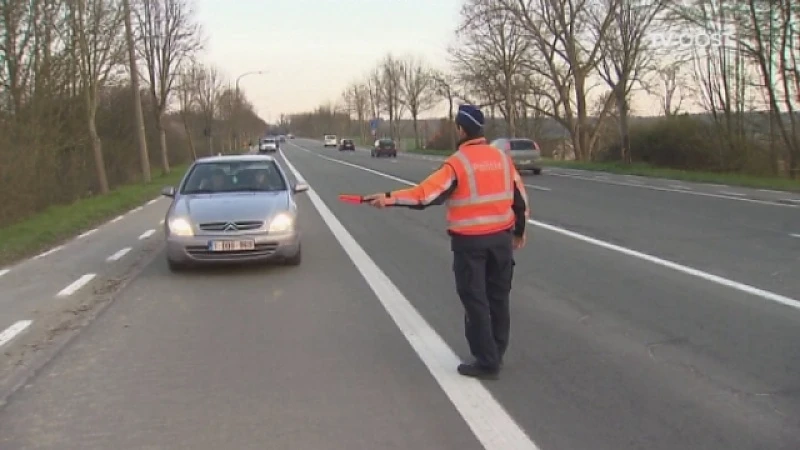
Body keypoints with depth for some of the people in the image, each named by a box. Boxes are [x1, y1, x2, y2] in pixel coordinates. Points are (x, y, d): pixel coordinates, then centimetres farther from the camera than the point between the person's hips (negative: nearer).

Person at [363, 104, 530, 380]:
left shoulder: (458, 162, -13)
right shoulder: (502, 157, 5)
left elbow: (427, 194, -22)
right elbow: (519, 197, 11)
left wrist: (388, 199, -21)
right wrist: (519, 231, 24)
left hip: (470, 241, -6)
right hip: (501, 237, 6)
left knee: (475, 300, 2)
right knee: (498, 297, 15)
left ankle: (486, 362, 6)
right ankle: (495, 355, 27)